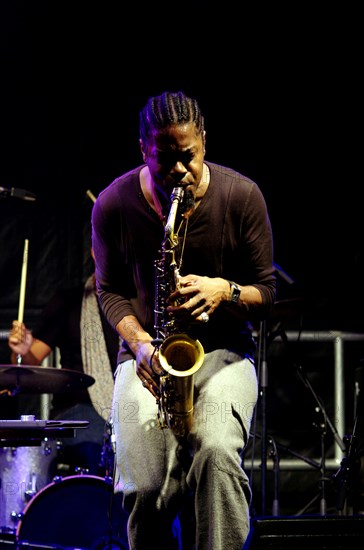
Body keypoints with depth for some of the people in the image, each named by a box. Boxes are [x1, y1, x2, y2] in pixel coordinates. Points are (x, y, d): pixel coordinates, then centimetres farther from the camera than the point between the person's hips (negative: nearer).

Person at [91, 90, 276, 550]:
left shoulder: (242, 196, -6)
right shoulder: (113, 205, -3)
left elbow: (265, 293, 1)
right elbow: (110, 289, 8)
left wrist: (224, 290, -21)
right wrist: (140, 341, -10)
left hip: (223, 350, -1)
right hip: (148, 354, 1)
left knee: (217, 453, -32)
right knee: (144, 485, -21)